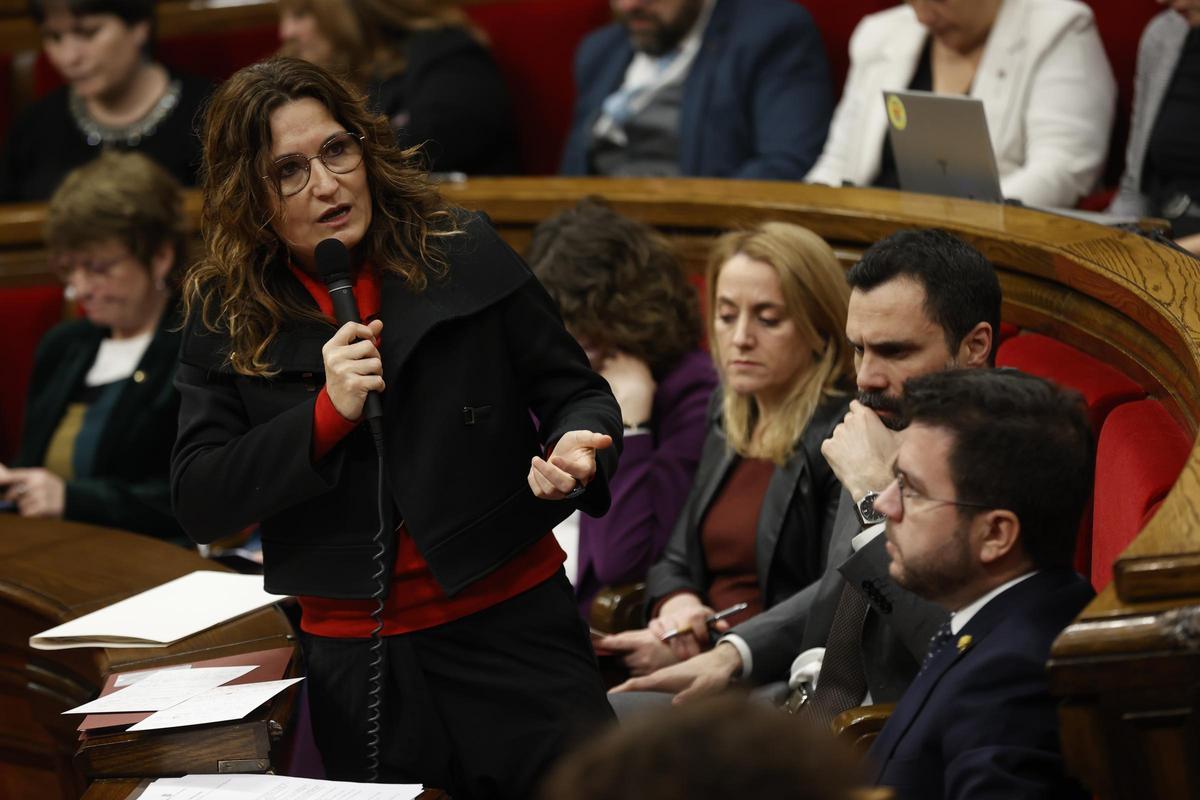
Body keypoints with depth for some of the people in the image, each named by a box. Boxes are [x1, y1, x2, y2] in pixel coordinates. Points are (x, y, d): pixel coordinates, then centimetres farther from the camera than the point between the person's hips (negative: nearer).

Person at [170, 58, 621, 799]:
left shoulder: (466, 255, -1)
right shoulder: (226, 315, 1)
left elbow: (579, 392, 5)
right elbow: (198, 503, -3)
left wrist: (576, 449, -19)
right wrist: (327, 414, -16)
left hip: (511, 627, -1)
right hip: (351, 660, 1)